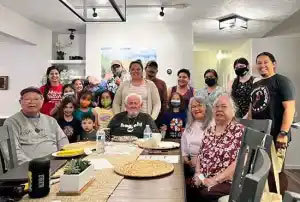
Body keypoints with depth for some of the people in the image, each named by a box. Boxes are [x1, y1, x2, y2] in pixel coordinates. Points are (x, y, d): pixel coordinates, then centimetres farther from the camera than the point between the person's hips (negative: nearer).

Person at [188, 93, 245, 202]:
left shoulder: (240, 131, -4)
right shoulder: (209, 130, 14)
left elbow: (239, 162, -13)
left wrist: (215, 179, -18)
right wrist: (198, 173, -1)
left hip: (226, 182, -5)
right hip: (203, 180, 5)